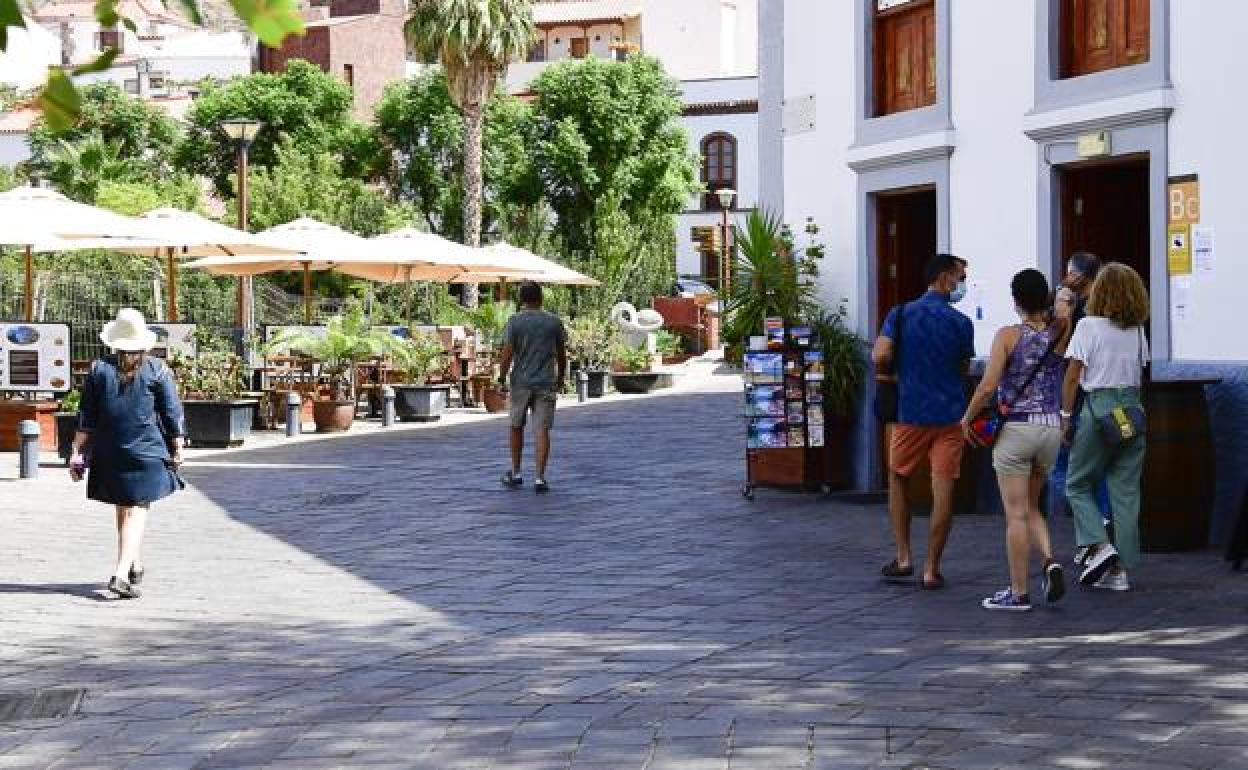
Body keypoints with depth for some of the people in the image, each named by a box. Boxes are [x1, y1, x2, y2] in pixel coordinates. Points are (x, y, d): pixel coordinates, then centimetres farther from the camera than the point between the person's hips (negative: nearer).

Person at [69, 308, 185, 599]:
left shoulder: (99, 369, 3)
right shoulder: (157, 370, -3)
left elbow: (86, 417, 3)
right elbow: (172, 413, -1)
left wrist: (78, 452, 7)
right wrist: (177, 449, 7)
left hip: (109, 453, 3)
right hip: (147, 452, -3)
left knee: (123, 510, 19)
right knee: (137, 510, -5)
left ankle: (135, 566, 34)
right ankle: (122, 573, -21)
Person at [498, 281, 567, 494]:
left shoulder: (514, 322, -5)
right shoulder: (554, 321, 1)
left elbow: (507, 355, -9)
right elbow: (561, 355, 6)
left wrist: (501, 379, 1)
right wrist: (560, 379, 20)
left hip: (521, 383, -1)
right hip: (546, 383, 1)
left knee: (516, 427, 16)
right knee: (542, 430, 0)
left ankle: (515, 473, 23)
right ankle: (540, 478, -6)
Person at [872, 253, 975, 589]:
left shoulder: (901, 314, -2)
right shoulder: (961, 323, -3)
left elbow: (880, 357, -13)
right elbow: (963, 370, 7)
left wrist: (895, 371, 9)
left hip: (911, 413, 1)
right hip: (950, 413, -1)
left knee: (897, 479, 20)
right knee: (943, 490, 2)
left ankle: (903, 558, 17)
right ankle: (931, 569, 3)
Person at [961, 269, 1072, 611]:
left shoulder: (1008, 335, -9)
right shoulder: (1059, 332, 0)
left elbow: (987, 387, -13)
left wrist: (967, 419, -1)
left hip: (1016, 429, -4)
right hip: (1052, 429, 4)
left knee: (1017, 514, 1)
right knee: (1031, 507, 21)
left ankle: (1019, 593, 4)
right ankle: (1050, 561, -1)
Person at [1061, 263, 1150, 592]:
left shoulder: (1089, 325, -7)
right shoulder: (1137, 330, 8)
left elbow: (1073, 376, -8)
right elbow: (1140, 372, 9)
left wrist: (1066, 414, -2)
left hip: (1099, 407, -5)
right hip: (1133, 408, 5)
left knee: (1078, 484, 10)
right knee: (1126, 490, 7)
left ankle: (1099, 546, -9)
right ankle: (1120, 568, 7)